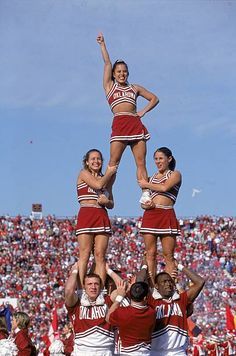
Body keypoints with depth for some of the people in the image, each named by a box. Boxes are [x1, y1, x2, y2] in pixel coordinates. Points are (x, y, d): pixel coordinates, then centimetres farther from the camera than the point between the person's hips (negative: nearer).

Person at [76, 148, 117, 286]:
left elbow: (111, 204, 21)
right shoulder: (84, 173, 7)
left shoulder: (106, 179, 21)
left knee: (100, 255, -2)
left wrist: (106, 201, -2)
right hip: (86, 214, -5)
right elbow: (98, 184, -11)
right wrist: (110, 172, 4)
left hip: (102, 217, 5)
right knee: (85, 254, -9)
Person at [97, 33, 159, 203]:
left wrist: (143, 112, 13)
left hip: (136, 124, 3)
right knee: (114, 161, -12)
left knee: (141, 161, -5)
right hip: (119, 124, -3)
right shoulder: (109, 86, 18)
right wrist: (102, 45, 16)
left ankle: (145, 194, -10)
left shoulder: (135, 88, 23)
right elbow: (107, 63, 14)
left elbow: (154, 99, 27)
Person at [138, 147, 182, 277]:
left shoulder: (175, 174, 7)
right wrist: (146, 205, -4)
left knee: (168, 255, -6)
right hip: (150, 214, 5)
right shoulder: (152, 177, 21)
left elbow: (164, 188, -13)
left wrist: (146, 185, 1)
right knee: (150, 254, 0)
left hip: (166, 215, -4)